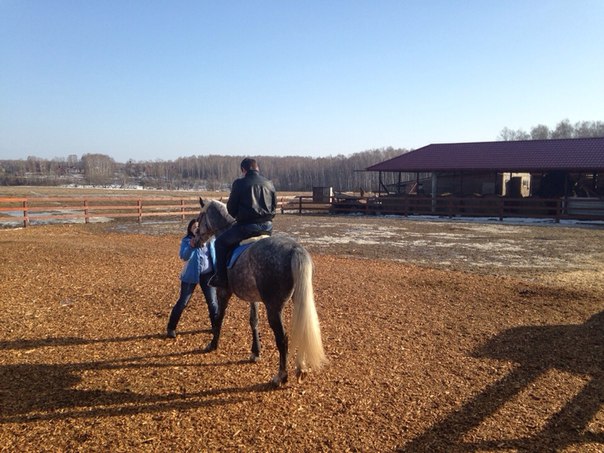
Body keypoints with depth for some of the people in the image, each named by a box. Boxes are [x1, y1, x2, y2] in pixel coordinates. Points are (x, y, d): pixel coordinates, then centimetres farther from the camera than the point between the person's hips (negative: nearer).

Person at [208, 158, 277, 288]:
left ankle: (221, 278, 11)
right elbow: (274, 208, 16)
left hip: (247, 225, -5)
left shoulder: (239, 183, -4)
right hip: (267, 226, 5)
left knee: (221, 242, 14)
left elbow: (231, 208, 1)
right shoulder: (269, 184, 11)